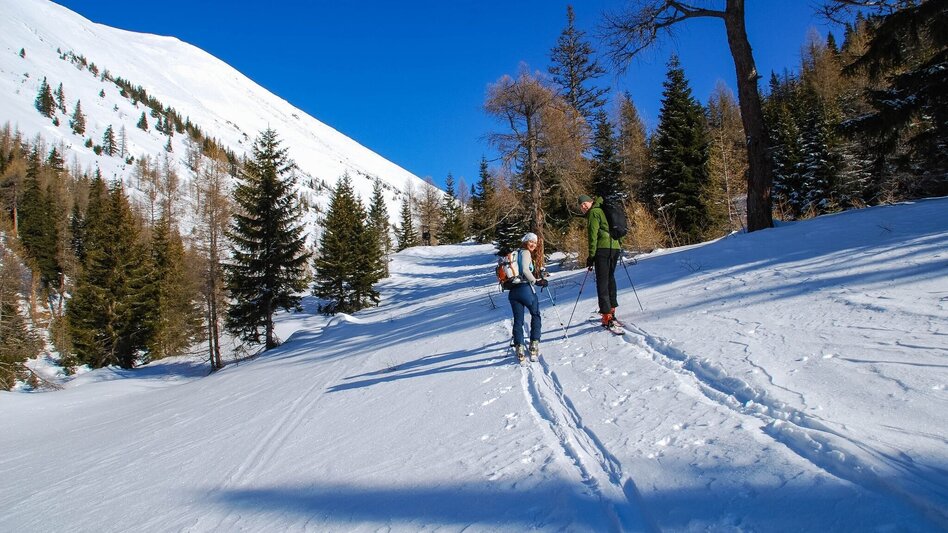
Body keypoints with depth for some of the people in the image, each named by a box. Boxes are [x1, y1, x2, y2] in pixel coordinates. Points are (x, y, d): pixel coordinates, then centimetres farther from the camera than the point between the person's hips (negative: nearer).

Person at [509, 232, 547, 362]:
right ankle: (534, 345, 5)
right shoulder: (525, 253, -3)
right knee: (536, 315, 11)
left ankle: (519, 349, 1)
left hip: (513, 291, 6)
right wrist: (536, 281, -8)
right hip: (525, 289, -6)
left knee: (518, 320, 7)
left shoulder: (515, 253, 21)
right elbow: (525, 270, -17)